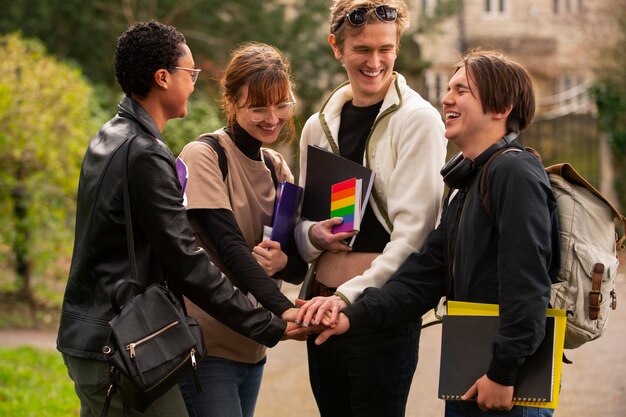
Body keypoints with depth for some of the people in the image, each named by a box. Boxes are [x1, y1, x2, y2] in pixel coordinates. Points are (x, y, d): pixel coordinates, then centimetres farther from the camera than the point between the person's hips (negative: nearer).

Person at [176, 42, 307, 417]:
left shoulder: (277, 167, 12)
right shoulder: (203, 157, -10)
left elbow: (300, 267, 8)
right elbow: (229, 247, -21)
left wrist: (283, 262, -16)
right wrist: (283, 311, -33)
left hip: (250, 345, 7)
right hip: (205, 344, -7)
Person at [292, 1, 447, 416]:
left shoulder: (418, 120, -6)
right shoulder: (319, 125, 11)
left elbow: (413, 231, -12)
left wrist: (350, 295, -18)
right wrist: (313, 235, -5)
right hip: (322, 310, 5)